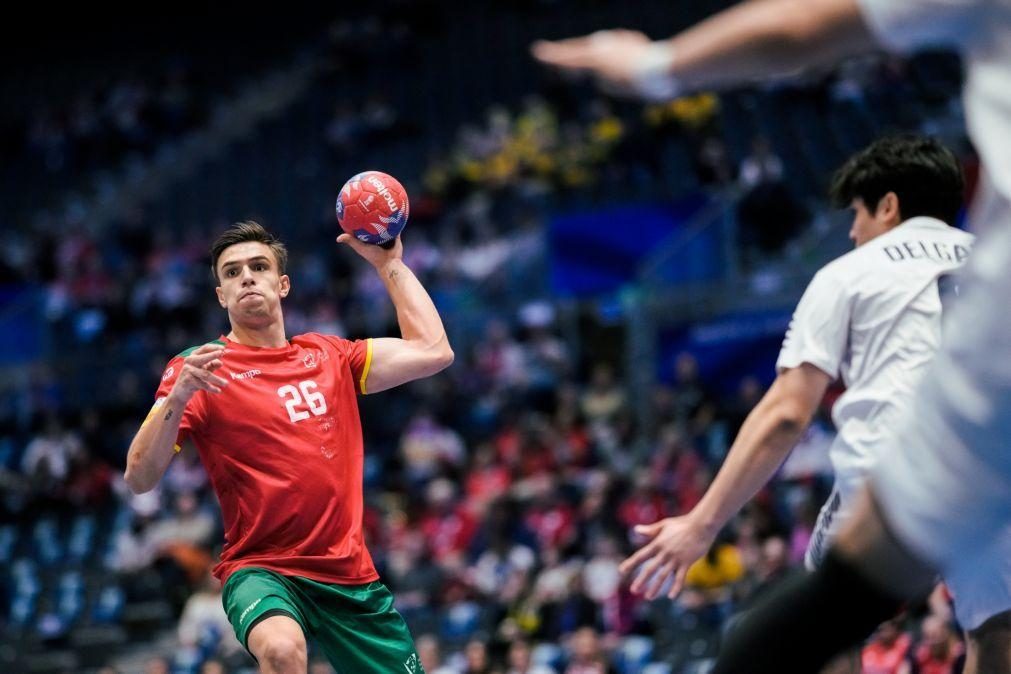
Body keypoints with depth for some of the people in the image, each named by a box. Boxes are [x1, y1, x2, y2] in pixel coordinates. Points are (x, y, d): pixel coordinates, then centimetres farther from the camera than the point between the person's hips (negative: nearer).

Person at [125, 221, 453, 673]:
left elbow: (432, 351, 10)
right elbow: (139, 479, -12)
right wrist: (178, 396, -27)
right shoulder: (198, 369, -3)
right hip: (261, 569, -5)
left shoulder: (328, 356, 11)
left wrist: (389, 263, 12)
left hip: (351, 574, 5)